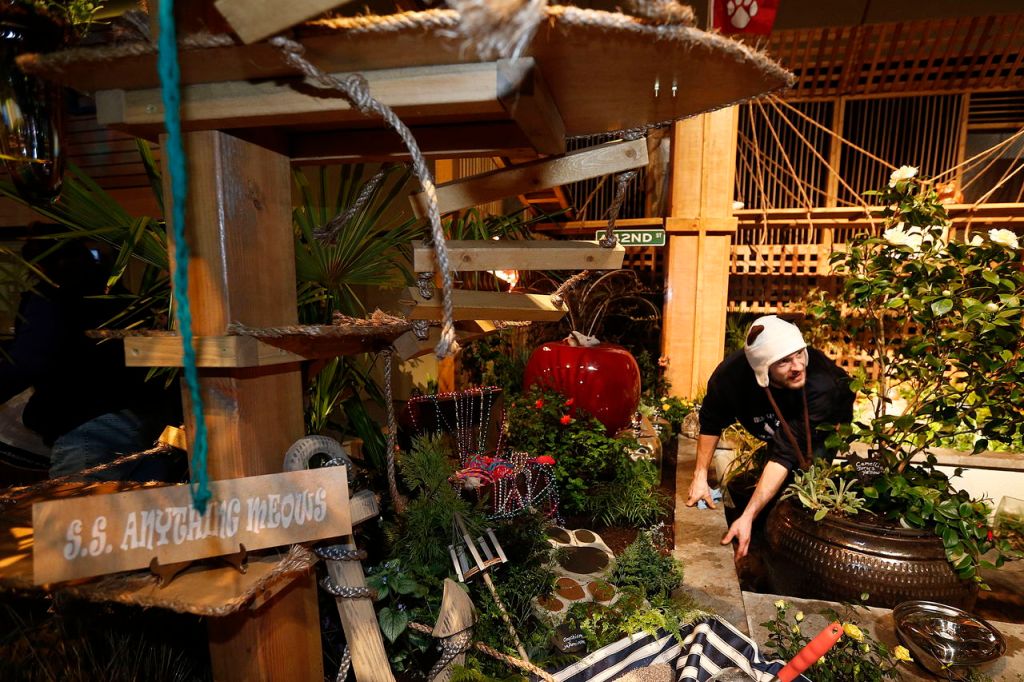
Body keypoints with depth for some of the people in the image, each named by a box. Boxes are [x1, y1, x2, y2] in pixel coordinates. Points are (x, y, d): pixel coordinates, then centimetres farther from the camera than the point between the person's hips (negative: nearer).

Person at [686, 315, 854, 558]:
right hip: (775, 428, 2)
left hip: (824, 427, -2)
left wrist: (748, 517, -49)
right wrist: (700, 477, -17)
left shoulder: (821, 381, -44)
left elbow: (786, 454, -44)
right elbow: (712, 422, -16)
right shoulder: (732, 373, -36)